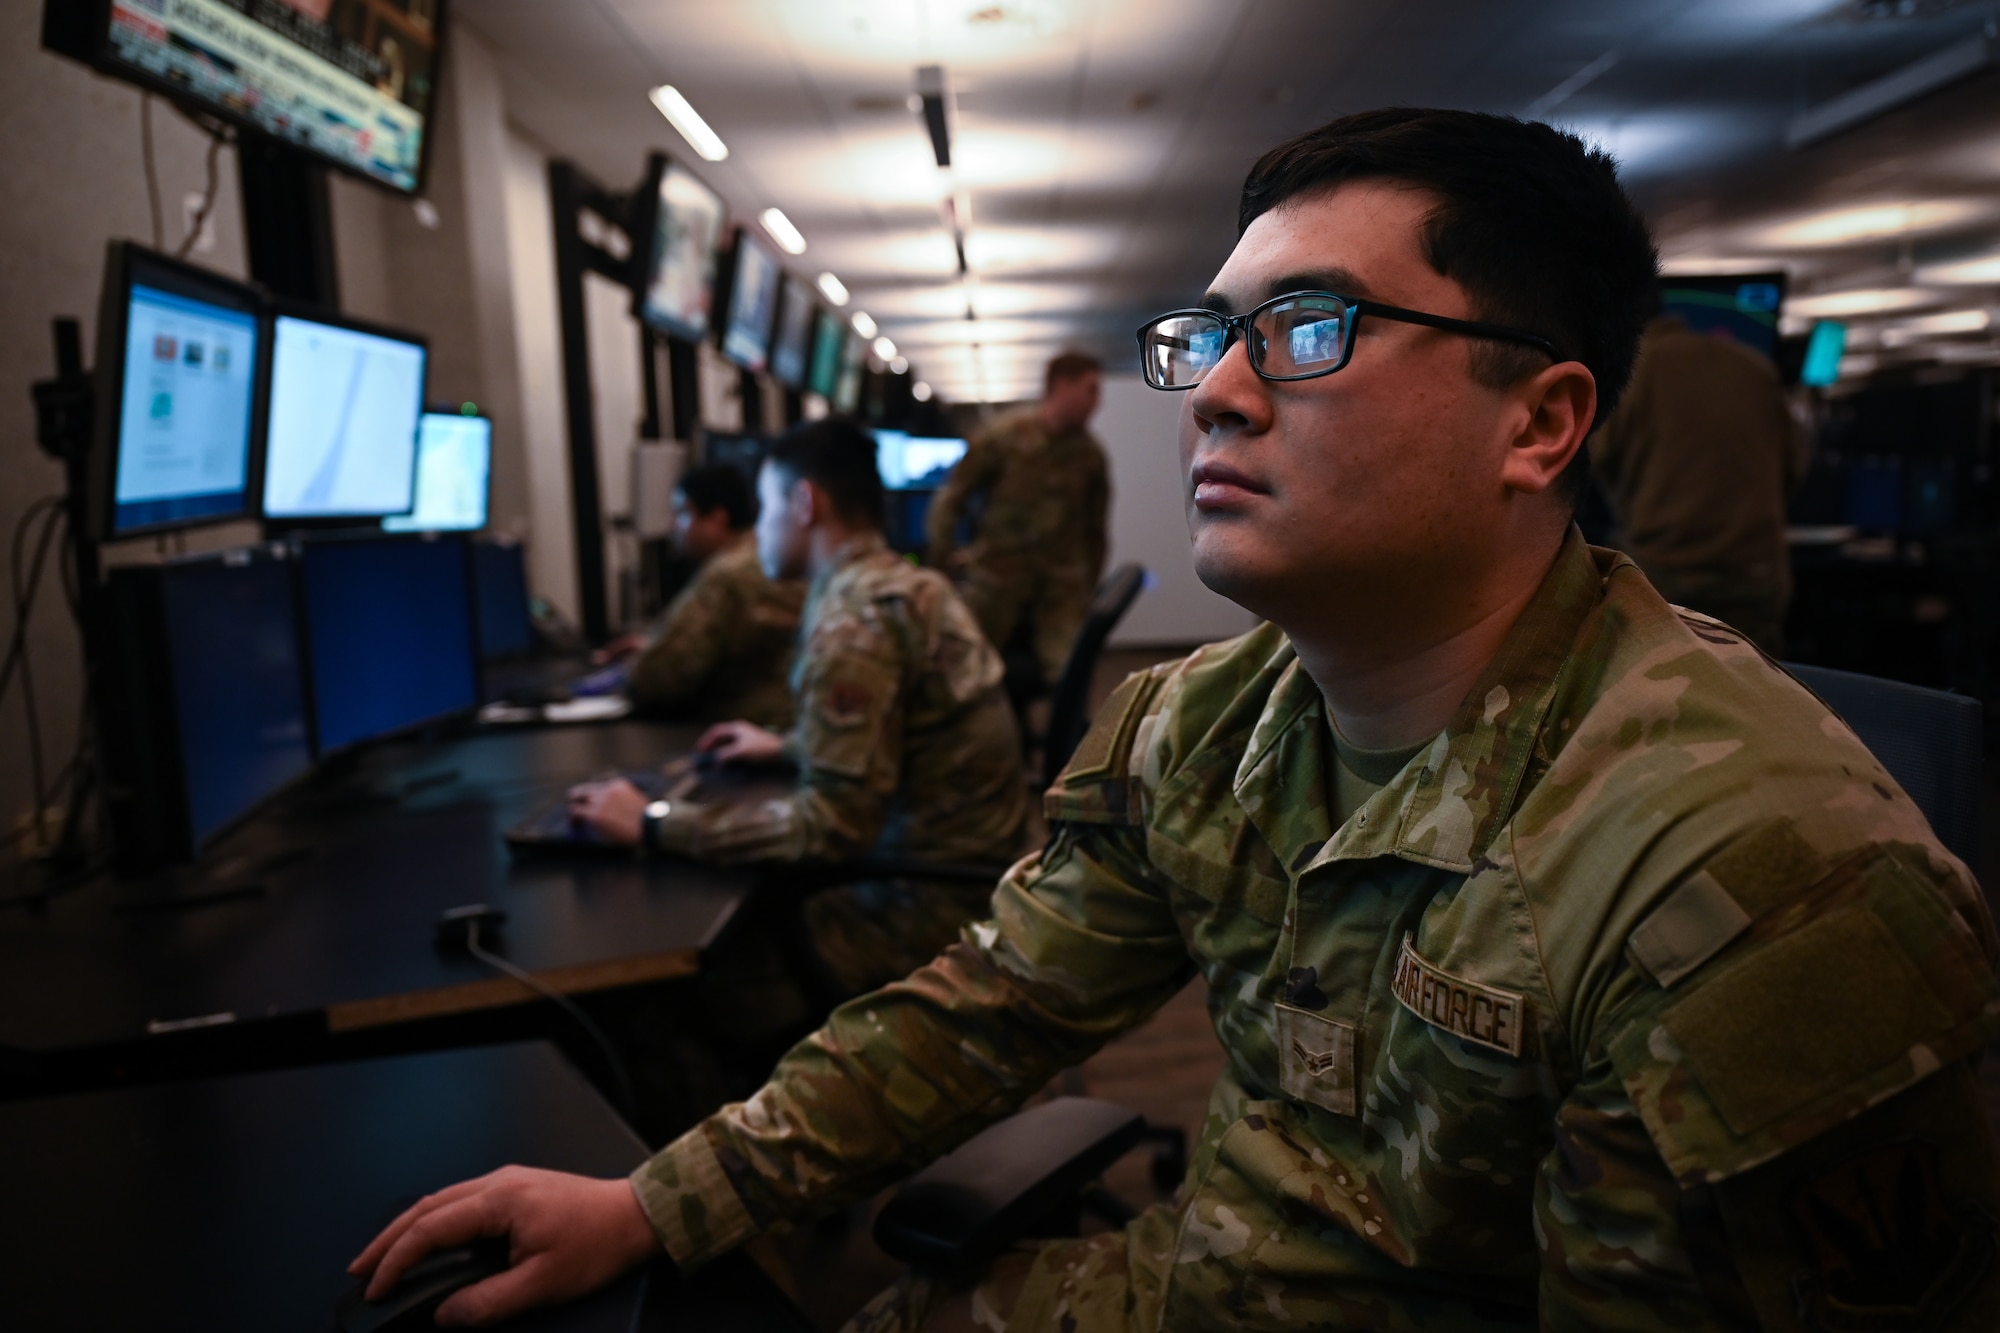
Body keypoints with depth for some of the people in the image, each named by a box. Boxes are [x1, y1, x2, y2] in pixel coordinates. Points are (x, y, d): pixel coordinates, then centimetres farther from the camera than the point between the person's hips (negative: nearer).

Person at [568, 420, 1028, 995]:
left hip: (928, 905, -8)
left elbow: (829, 827, -23)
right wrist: (786, 746, 25)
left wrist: (654, 824, -17)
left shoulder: (851, 621, -20)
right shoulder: (914, 586, 7)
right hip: (970, 867, 8)